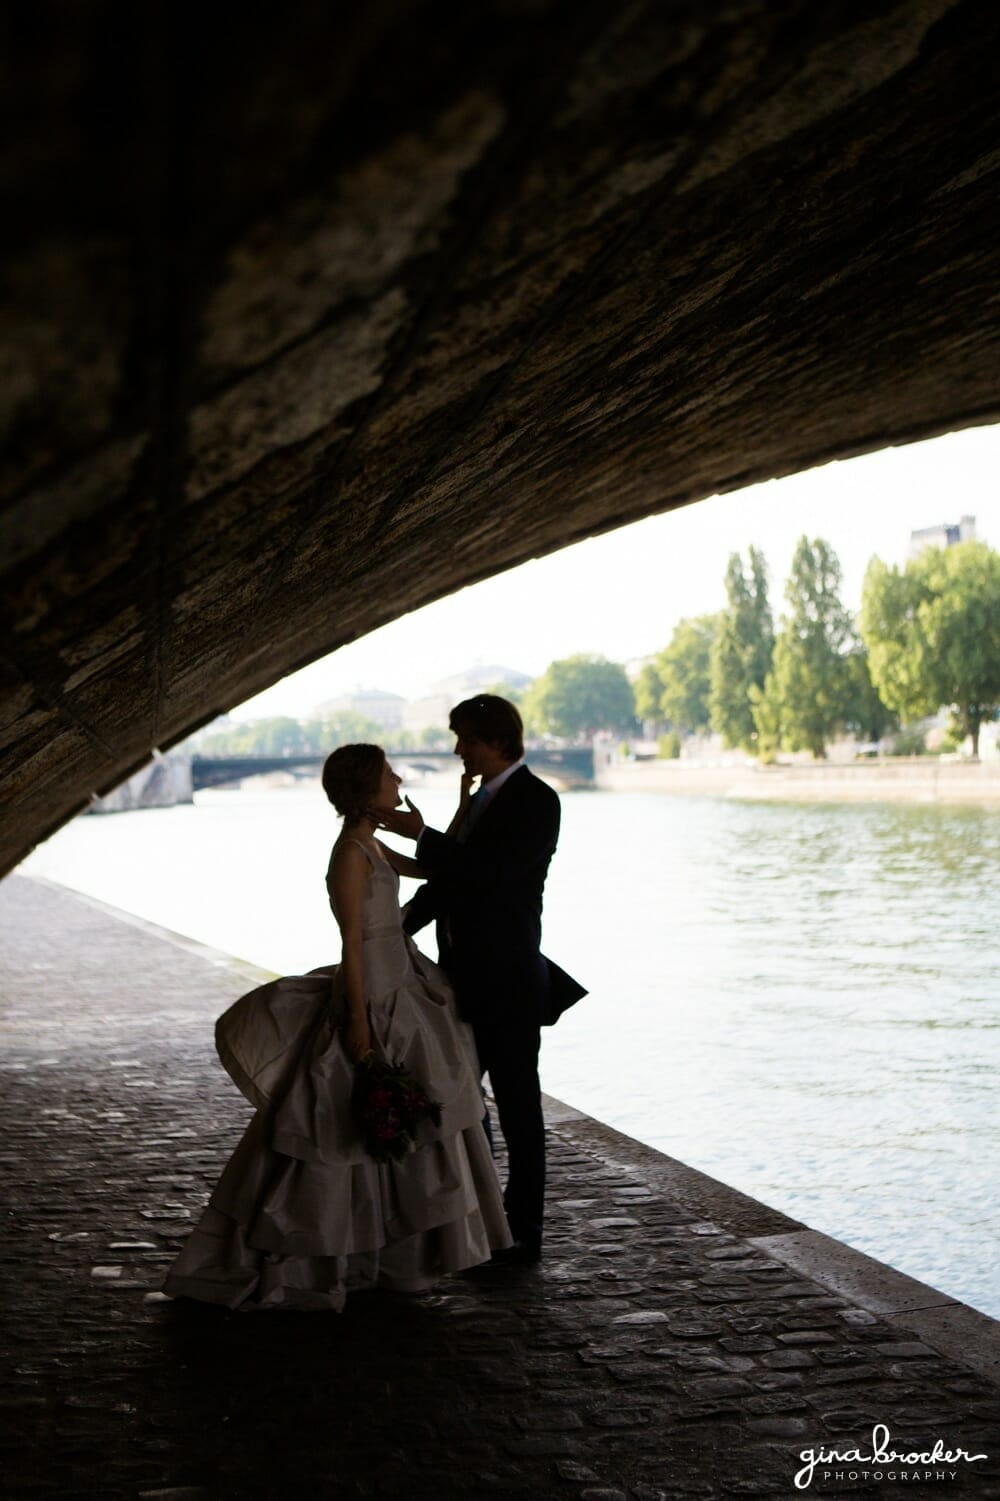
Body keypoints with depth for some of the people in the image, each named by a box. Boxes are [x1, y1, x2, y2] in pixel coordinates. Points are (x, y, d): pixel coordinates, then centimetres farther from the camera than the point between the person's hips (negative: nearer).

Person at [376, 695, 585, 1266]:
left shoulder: (535, 800, -12)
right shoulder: (482, 797, 15)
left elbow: (493, 872, -22)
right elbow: (453, 878, 16)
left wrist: (422, 835, -20)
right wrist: (397, 927, 6)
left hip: (507, 983, -9)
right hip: (467, 978, 9)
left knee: (517, 1105, 0)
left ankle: (522, 1235, 9)